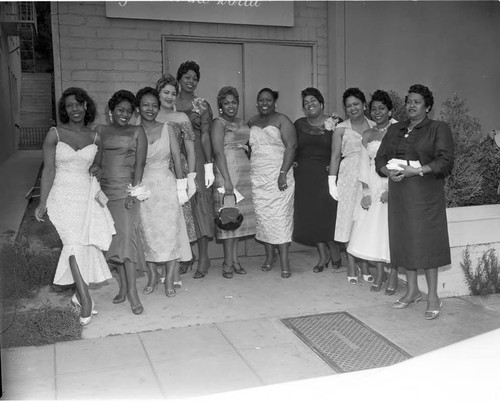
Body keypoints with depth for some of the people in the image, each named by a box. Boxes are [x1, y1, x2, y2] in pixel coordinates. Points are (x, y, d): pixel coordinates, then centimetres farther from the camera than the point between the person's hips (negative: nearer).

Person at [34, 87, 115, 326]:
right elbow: (48, 170, -2)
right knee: (74, 243, -16)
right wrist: (42, 203, -4)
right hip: (63, 195, -3)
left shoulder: (95, 138, 6)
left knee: (86, 245, 3)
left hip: (88, 195, 3)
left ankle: (78, 294, 21)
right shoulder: (55, 134, -1)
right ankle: (86, 299, -12)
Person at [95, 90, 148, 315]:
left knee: (127, 235, -11)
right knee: (115, 237, 6)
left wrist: (134, 190, -12)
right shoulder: (101, 131, 13)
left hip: (127, 189, -3)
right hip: (106, 189, 4)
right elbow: (96, 160, 12)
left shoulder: (137, 131, 4)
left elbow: (140, 162, -3)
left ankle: (132, 292, -8)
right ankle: (123, 288, 15)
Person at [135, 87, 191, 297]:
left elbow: (177, 157, 2)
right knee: (147, 232, 5)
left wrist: (180, 186, -2)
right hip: (143, 185, 0)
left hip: (166, 184, 0)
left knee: (169, 231, -2)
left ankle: (169, 279, 5)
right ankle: (152, 275, 20)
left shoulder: (167, 128, 2)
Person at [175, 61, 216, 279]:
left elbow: (205, 135, -1)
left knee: (199, 202, -5)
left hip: (196, 158, -2)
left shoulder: (202, 105, 5)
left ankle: (203, 257, 0)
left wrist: (209, 165, -9)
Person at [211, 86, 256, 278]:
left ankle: (234, 259, 13)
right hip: (227, 171, -7)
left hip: (245, 172, 7)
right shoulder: (218, 123, -4)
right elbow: (218, 152, -13)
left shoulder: (242, 123, 18)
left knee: (240, 214, 6)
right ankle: (228, 262, 0)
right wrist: (227, 179, -20)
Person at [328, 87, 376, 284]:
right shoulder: (341, 129, 5)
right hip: (349, 178, -1)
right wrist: (332, 182, -3)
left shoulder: (374, 127, 10)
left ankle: (365, 266, 14)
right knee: (350, 219, 0)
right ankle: (351, 267, 9)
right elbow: (335, 156, 3)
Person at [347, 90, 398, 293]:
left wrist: (391, 189, -18)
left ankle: (393, 276, 8)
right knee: (371, 228, 4)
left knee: (391, 228, -4)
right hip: (373, 186, 5)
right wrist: (366, 191, -1)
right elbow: (364, 163, 9)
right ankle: (379, 274, 16)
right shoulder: (367, 135, 12)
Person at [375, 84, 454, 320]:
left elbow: (445, 161, -9)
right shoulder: (394, 130, 17)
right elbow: (380, 159, 13)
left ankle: (433, 298, 5)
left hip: (425, 194, -5)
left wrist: (417, 170, -20)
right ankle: (412, 292, 20)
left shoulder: (438, 129, 1)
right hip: (399, 193, 5)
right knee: (404, 240, 7)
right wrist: (389, 172, -8)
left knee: (427, 241, -4)